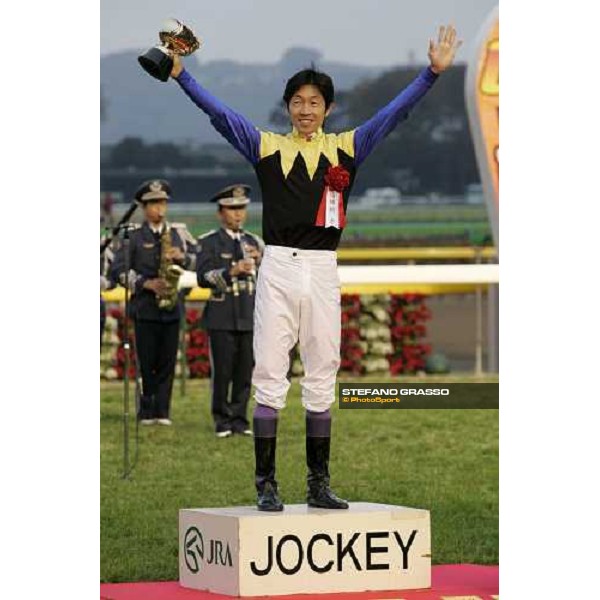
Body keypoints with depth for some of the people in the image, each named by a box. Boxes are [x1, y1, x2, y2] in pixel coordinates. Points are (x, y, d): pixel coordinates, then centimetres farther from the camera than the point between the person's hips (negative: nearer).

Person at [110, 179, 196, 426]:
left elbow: (197, 261, 13)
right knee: (147, 363, -1)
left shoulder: (176, 234, 11)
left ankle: (162, 412, 7)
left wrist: (182, 257, -9)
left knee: (167, 361, 2)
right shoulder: (133, 237, 1)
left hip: (171, 307, 3)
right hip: (145, 308, -3)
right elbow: (117, 271, -4)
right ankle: (146, 412, 6)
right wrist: (145, 283, -15)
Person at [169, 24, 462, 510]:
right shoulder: (266, 146, 7)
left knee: (322, 375, 6)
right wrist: (181, 74, -6)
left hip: (323, 270, 2)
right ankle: (266, 483, -1)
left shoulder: (346, 147, 9)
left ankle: (318, 483, 12)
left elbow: (394, 113, 6)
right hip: (278, 268, -2)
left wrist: (433, 72, -1)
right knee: (270, 374, -3)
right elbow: (220, 113, 2)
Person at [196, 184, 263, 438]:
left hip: (250, 317, 4)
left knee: (245, 371, 3)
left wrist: (260, 260, -8)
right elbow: (203, 277, -10)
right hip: (222, 317, -4)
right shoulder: (208, 242, 2)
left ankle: (239, 419, 11)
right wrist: (231, 271, -22)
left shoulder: (254, 242, 14)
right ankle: (223, 421, 6)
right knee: (222, 371, -3)